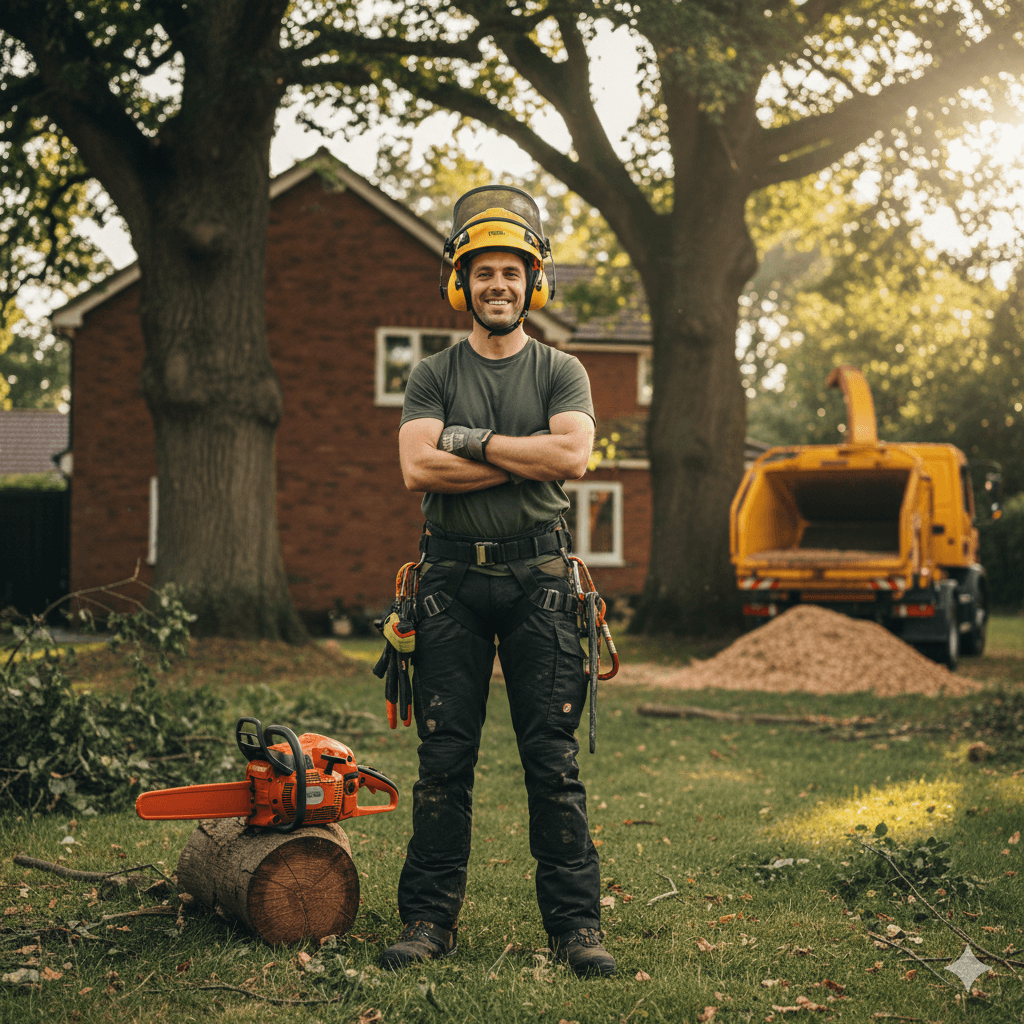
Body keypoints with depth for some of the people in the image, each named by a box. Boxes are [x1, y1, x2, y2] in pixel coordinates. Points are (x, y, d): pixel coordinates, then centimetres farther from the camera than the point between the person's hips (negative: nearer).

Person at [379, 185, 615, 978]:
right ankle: (430, 920, 11)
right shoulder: (433, 377, 9)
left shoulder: (561, 373, 8)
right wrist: (524, 461, -9)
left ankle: (576, 923, 5)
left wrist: (472, 442, -7)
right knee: (445, 759, 3)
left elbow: (572, 455, -10)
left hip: (538, 576, -1)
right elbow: (419, 468, -8)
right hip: (453, 579, 1)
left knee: (554, 761, 0)